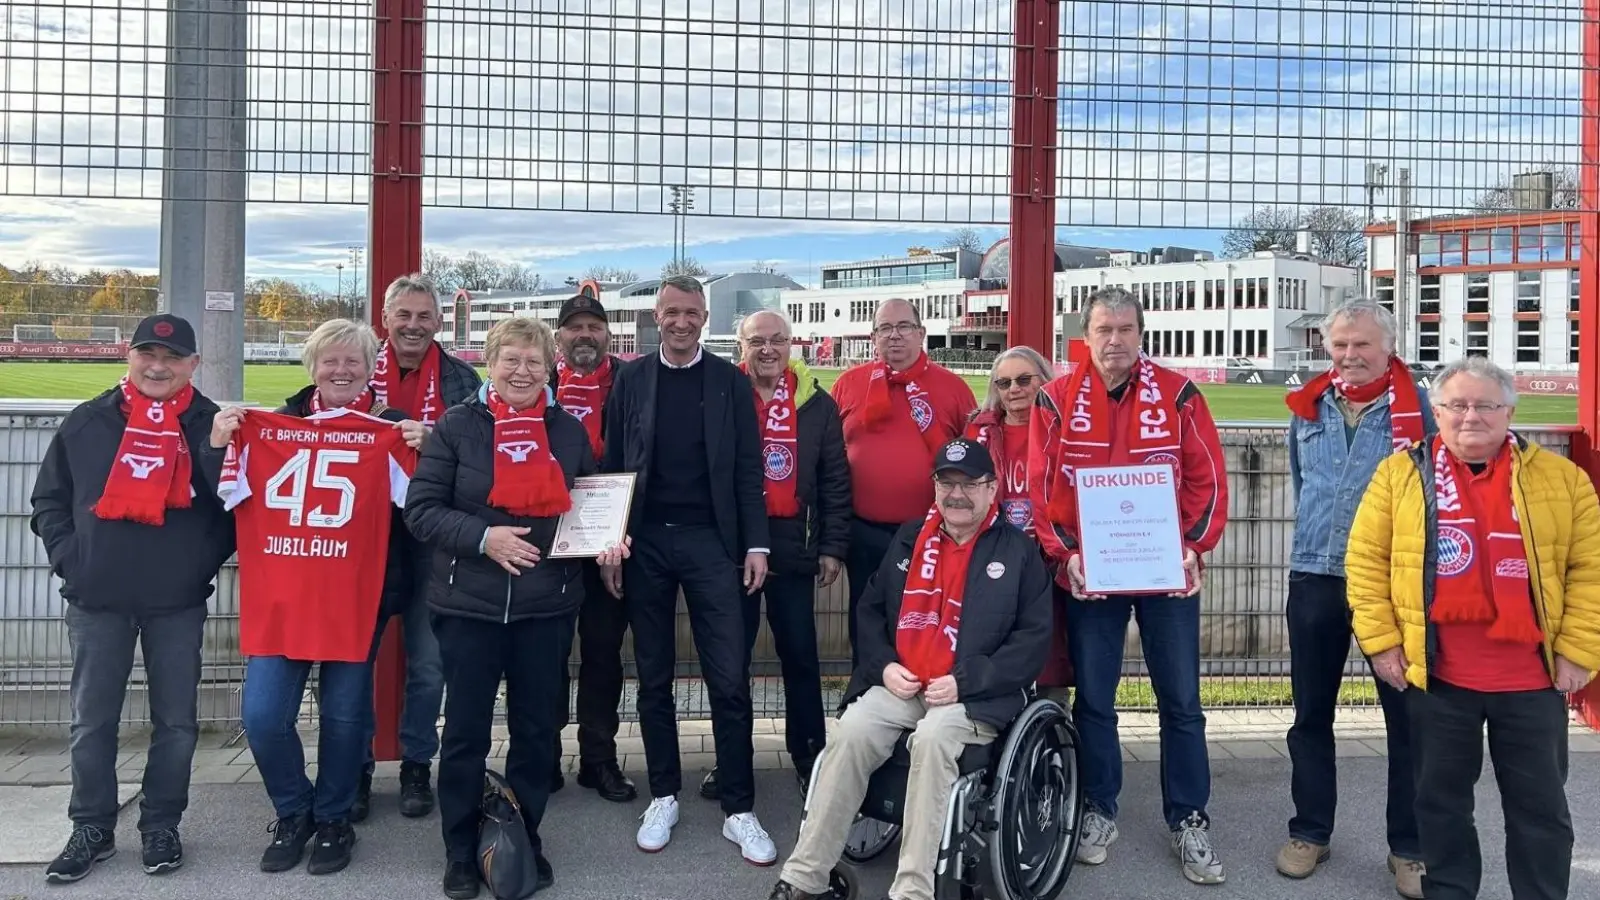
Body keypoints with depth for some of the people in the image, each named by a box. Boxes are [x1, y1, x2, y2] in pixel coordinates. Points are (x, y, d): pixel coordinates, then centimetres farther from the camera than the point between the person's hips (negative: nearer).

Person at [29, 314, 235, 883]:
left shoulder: (213, 426, -1)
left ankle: (161, 825, 22)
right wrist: (68, 558, -1)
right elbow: (49, 500, 11)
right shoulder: (87, 422, 4)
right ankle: (92, 829, 24)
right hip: (96, 602, 2)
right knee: (92, 722, 9)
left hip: (179, 604, -1)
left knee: (176, 721, 7)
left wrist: (206, 560, -8)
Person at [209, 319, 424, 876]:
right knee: (262, 718, -2)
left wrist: (422, 453, -17)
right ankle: (294, 813, 24)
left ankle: (332, 821, 28)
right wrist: (219, 446, -3)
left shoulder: (391, 430, 0)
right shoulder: (271, 425, 9)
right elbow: (228, 501, 11)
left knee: (343, 718, 6)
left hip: (354, 598, -2)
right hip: (278, 599, 2)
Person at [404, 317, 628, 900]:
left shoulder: (569, 431, 5)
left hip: (548, 604, 2)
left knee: (535, 727, 12)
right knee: (466, 730, 7)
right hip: (469, 603, -2)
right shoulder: (457, 426, -3)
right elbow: (420, 508, -7)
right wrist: (483, 537, -20)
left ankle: (525, 841, 29)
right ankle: (461, 850, 24)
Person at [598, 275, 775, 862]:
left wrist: (756, 544, -4)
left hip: (711, 542, -1)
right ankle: (663, 797, 23)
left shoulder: (731, 382, 4)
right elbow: (612, 464, 5)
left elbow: (748, 469, 2)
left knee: (729, 679, -2)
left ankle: (739, 810, 8)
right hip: (645, 543, 1)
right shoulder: (630, 380, 6)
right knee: (654, 677, 9)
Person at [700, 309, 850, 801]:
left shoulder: (818, 404, 3)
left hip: (794, 548, 0)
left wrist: (832, 546, 1)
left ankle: (809, 757, 19)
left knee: (800, 655, 7)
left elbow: (835, 482, 5)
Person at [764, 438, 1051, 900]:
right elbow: (871, 609, 20)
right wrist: (884, 666, 0)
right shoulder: (909, 539, 15)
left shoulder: (1019, 550, 3)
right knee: (852, 731, -24)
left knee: (933, 736, -34)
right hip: (900, 685, 4)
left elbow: (1034, 637, -4)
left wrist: (964, 682, -13)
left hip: (977, 696, -3)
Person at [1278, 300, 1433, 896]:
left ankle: (1409, 847, 17)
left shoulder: (1414, 406, -1)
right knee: (1311, 714, 10)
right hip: (1315, 580, 3)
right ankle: (1310, 831, 24)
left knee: (1408, 716, 4)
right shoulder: (1309, 408, 9)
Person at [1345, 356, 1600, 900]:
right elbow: (1366, 560, 1)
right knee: (1442, 800, 12)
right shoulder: (1400, 474, 1)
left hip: (1533, 678, 0)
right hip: (1436, 676, 0)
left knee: (1540, 806, 12)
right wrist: (1380, 640, -5)